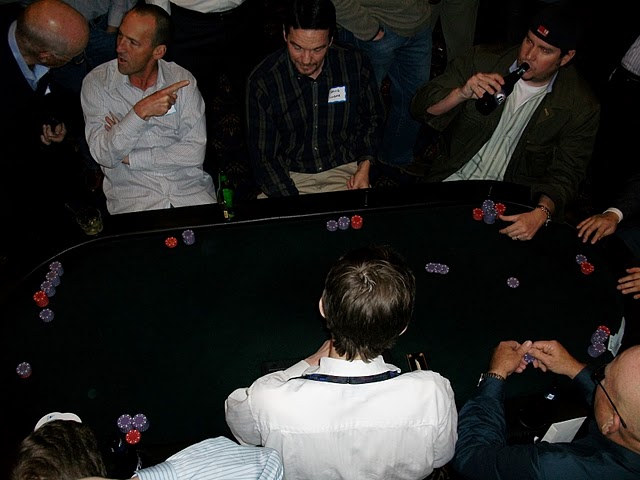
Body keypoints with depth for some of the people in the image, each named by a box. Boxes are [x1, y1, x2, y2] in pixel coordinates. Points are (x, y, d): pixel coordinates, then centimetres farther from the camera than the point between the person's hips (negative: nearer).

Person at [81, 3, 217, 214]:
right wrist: (140, 112, -24)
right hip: (131, 196, -2)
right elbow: (103, 155, -11)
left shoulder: (182, 79, 1)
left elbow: (195, 152, -7)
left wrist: (130, 157, -9)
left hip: (188, 187, 2)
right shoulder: (96, 83, -1)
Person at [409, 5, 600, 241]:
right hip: (451, 177, 2)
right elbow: (422, 106, -6)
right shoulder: (482, 60, -7)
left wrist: (542, 213, -26)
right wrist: (462, 93, -28)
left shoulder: (581, 107, -9)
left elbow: (565, 174, -5)